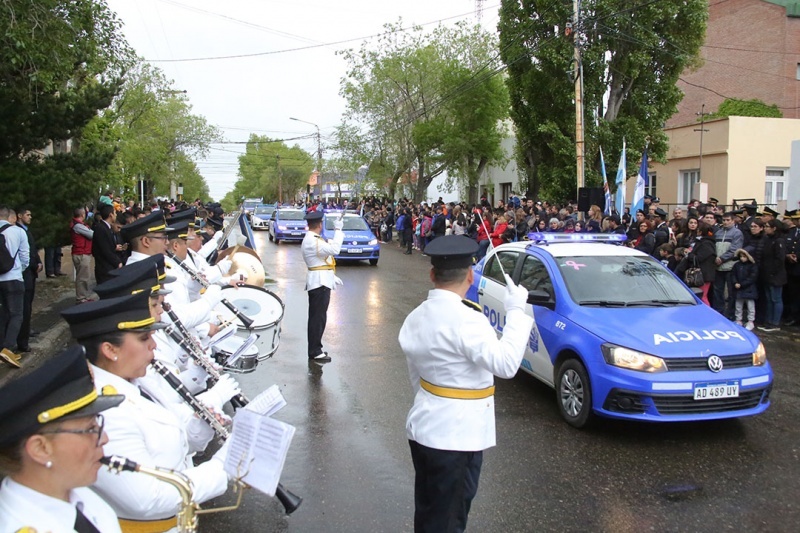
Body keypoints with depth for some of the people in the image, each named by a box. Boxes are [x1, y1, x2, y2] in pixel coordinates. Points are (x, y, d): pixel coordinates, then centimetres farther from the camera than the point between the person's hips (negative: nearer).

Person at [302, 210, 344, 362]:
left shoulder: (312, 239, 16)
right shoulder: (312, 241, -19)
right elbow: (334, 249, -28)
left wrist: (331, 276, 21)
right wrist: (338, 229, -19)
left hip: (320, 282, 11)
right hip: (319, 283, -11)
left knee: (317, 317, 16)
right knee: (318, 317, -7)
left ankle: (315, 349, 25)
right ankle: (315, 351, -2)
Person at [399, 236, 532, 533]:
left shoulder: (416, 317, 4)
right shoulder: (466, 319, -24)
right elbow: (506, 364, -27)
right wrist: (515, 311, -19)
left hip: (422, 428, 8)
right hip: (455, 438, -8)